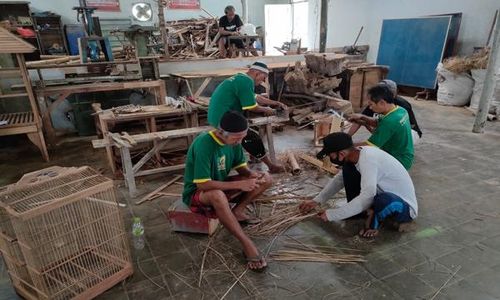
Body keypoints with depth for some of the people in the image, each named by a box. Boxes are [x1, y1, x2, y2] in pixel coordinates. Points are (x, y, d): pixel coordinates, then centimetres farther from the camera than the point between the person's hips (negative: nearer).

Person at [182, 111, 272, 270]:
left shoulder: (233, 140, -9)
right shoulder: (203, 144, -31)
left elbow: (241, 166, 2)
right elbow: (203, 184, -33)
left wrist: (252, 174, -21)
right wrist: (238, 184, -33)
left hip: (221, 185, 7)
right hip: (197, 193, -7)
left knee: (266, 179, -6)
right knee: (218, 196, -44)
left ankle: (237, 212, -7)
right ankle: (247, 244, -31)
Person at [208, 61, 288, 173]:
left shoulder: (241, 78, 16)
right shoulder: (247, 81, -16)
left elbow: (256, 97, 25)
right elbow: (251, 107, -15)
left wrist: (276, 103, 26)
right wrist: (265, 110, 4)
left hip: (217, 116, 10)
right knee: (254, 139, -4)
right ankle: (271, 166, 9)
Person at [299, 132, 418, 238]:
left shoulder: (367, 160, -32)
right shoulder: (358, 152, -5)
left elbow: (366, 198, -39)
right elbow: (340, 178, 6)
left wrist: (332, 215, -32)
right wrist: (317, 201, -1)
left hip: (405, 207, -7)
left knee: (385, 200, -43)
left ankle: (373, 223, -9)